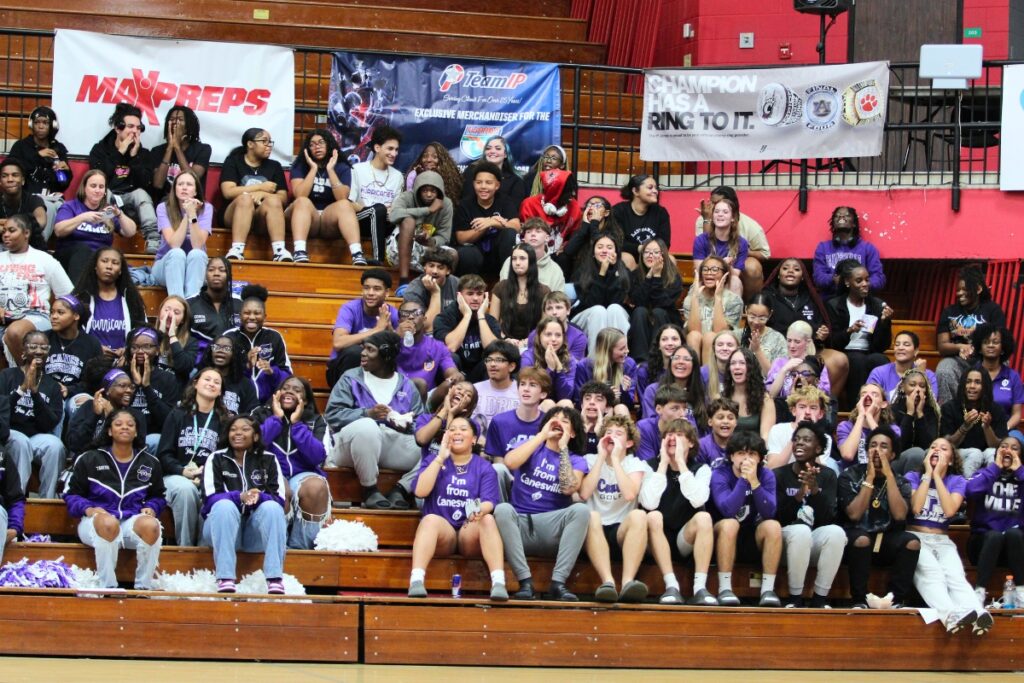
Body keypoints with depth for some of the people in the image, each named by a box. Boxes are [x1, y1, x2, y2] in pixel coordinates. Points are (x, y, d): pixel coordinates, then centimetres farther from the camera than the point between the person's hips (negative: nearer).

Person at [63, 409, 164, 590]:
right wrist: (88, 509, -10)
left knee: (150, 525, -37)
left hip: (133, 520, 2)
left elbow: (158, 496, 25)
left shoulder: (150, 462, 18)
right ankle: (108, 586, -35)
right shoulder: (89, 459, 11)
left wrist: (151, 508, 1)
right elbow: (71, 494, 11)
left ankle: (144, 586, -25)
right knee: (108, 523, -42)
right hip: (99, 519, -2)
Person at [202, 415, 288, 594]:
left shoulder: (268, 460, 13)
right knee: (225, 505, -32)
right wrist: (239, 497, -24)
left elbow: (280, 500, 0)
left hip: (256, 529, 1)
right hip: (222, 528, -1)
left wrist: (258, 497, -23)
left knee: (272, 507, -29)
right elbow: (210, 498, -5)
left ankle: (275, 579, -40)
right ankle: (225, 578, -45)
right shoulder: (216, 459, 10)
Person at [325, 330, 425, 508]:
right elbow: (333, 415, -6)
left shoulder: (407, 386, 15)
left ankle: (399, 492, -16)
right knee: (366, 426, -38)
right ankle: (369, 491, -23)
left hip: (394, 445, 2)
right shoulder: (351, 379, 8)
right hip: (352, 444, -2)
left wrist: (406, 423, -20)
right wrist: (368, 414, -20)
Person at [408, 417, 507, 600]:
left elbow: (489, 502, -5)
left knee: (488, 519, -31)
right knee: (431, 519, -33)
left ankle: (498, 583, -46)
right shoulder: (433, 461, 13)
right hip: (441, 533, 0)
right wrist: (440, 458, -5)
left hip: (471, 533, 0)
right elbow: (420, 491, -5)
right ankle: (416, 581, -51)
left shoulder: (484, 468, 11)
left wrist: (480, 510, -30)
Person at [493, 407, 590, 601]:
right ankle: (525, 582, -34)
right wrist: (542, 435, -5)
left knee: (581, 510, -29)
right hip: (520, 524, 0)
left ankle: (558, 582, -33)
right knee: (502, 509, -33)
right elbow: (510, 462, -12)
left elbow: (569, 488, -11)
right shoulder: (531, 447, 13)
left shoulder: (576, 460, 11)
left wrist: (563, 448, -5)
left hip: (553, 529, 0)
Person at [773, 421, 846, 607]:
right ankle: (795, 598, -23)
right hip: (788, 538, -2)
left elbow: (828, 518, -8)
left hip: (816, 539, 2)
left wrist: (815, 490, -23)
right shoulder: (779, 474, 0)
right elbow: (779, 518, -10)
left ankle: (820, 598, -21)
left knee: (836, 532, -31)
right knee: (801, 530, -36)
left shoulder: (828, 475, 4)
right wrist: (800, 494, -24)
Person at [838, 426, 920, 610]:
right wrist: (870, 478, -16)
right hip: (855, 539, -3)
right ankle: (860, 600, -24)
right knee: (862, 540, -37)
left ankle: (896, 599, -20)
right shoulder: (850, 476, -2)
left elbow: (899, 515, -15)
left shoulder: (900, 482, 5)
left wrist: (888, 475, -15)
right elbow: (854, 515, -15)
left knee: (912, 542, -27)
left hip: (886, 541, 3)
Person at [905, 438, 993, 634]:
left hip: (943, 541, 2)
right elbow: (915, 507, -10)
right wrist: (927, 474, -3)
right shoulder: (913, 477, 9)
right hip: (915, 537, -2)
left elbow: (950, 510, -7)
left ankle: (978, 614, -61)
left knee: (955, 574, -32)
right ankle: (951, 615, -63)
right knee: (931, 571, -36)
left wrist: (937, 475, -3)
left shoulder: (957, 481, 13)